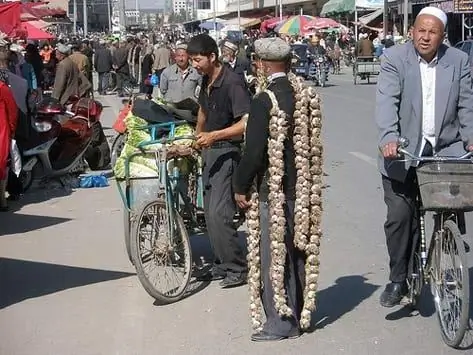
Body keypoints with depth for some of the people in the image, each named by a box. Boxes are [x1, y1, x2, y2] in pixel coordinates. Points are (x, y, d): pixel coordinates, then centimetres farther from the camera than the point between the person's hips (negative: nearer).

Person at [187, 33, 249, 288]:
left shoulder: (232, 83, -18)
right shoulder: (206, 81, 8)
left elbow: (246, 123, -26)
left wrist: (214, 135, -30)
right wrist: (197, 137, 28)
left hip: (227, 151, -9)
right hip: (209, 151, 9)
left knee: (219, 213, -14)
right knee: (210, 212, 11)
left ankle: (238, 268, -2)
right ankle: (222, 264, 21)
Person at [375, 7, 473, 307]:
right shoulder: (395, 58, -4)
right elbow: (387, 100, -15)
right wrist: (389, 137, -30)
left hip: (446, 147, 2)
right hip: (404, 150, -1)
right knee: (400, 215, -1)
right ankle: (398, 279, 14)